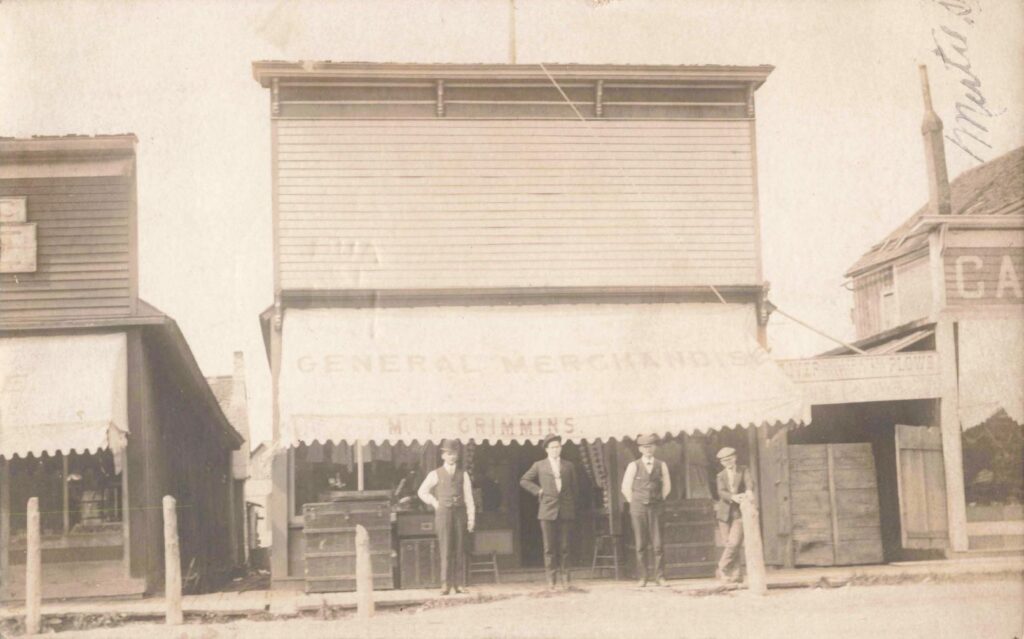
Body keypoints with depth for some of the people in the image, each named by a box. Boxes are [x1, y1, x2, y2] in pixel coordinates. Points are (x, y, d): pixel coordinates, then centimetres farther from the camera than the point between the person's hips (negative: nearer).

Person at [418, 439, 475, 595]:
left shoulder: (463, 475, 10)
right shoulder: (435, 474, 6)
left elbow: (469, 497, 7)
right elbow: (422, 492, 14)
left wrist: (471, 518, 0)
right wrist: (435, 504, 5)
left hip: (460, 513, 2)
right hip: (443, 513, -2)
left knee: (459, 550, 1)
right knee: (446, 549, -9)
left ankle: (457, 583, 4)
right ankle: (445, 584, -10)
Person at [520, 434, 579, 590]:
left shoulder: (568, 466, 12)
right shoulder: (539, 466, 7)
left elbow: (575, 486, 16)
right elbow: (524, 481, 12)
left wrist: (572, 505, 8)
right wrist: (538, 491, 1)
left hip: (565, 511, 1)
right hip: (547, 511, -1)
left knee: (564, 546, 3)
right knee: (549, 547, -2)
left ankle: (565, 577, 9)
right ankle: (551, 579, 1)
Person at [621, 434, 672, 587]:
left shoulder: (661, 465, 7)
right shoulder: (634, 466, 3)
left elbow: (667, 486, 17)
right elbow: (626, 487, 7)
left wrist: (659, 501, 11)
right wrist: (635, 503, 6)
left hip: (655, 507, 1)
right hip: (638, 509, -1)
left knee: (657, 544, -4)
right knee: (641, 545, -1)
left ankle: (660, 577, -1)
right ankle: (642, 578, 2)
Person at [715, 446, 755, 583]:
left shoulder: (743, 470, 8)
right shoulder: (721, 476, 12)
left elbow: (749, 481, -13)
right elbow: (721, 492, -6)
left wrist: (749, 490, -36)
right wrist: (733, 497, -26)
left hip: (739, 512, -2)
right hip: (725, 513, 2)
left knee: (734, 543, -15)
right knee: (730, 544, 1)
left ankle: (722, 570, -3)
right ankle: (734, 575, 10)